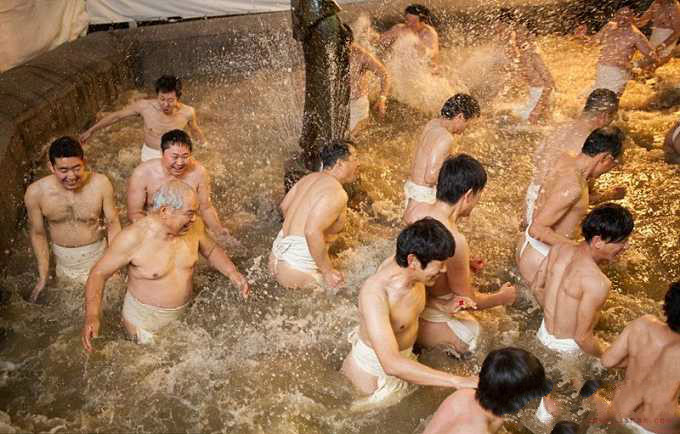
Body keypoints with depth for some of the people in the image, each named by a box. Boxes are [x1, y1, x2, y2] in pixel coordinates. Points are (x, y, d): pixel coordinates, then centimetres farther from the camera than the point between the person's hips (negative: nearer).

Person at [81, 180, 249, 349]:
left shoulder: (193, 226, -12)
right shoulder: (133, 238, -25)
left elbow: (211, 250, 8)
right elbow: (99, 273, -16)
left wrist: (232, 272, -9)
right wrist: (92, 316, -29)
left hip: (185, 314, 4)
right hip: (145, 320, -4)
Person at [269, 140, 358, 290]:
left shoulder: (311, 178, 10)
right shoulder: (337, 193, -17)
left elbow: (284, 206, 23)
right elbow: (313, 232, -29)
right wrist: (328, 271, -20)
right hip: (297, 270, -9)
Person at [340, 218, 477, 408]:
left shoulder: (403, 264, -16)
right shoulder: (374, 293, -39)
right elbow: (391, 364, -49)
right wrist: (458, 381, -52)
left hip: (403, 355, 7)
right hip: (374, 370, -7)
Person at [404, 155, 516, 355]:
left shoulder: (417, 209, -13)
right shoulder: (454, 241, -35)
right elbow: (469, 300, -19)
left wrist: (463, 261, 17)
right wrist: (502, 297, -1)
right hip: (431, 308, -8)